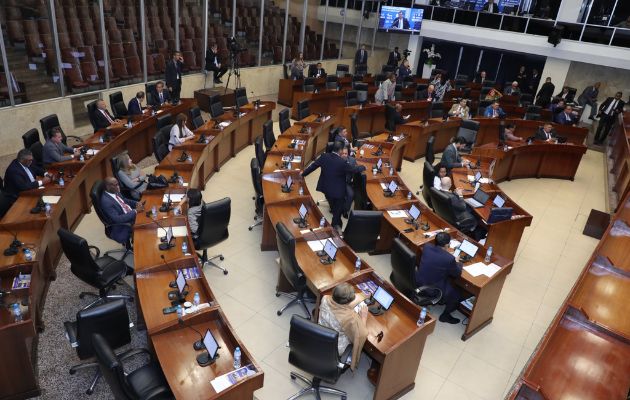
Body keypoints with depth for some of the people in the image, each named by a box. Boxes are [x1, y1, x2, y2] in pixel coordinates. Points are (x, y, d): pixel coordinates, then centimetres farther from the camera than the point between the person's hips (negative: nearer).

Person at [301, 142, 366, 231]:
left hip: (326, 187, 6)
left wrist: (303, 173, 16)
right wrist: (362, 167, 10)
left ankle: (336, 222, 45)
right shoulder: (342, 162, -25)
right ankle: (336, 224, 26)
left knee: (333, 206, 26)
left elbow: (313, 166, 1)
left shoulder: (324, 156, -11)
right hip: (338, 190, -6)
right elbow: (353, 170, -11)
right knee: (338, 208, 16)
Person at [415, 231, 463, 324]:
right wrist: (457, 262, 11)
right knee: (456, 294, 18)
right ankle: (445, 315, 30)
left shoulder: (426, 246, -11)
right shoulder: (449, 258, -27)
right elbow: (457, 274, -7)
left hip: (418, 282, 7)